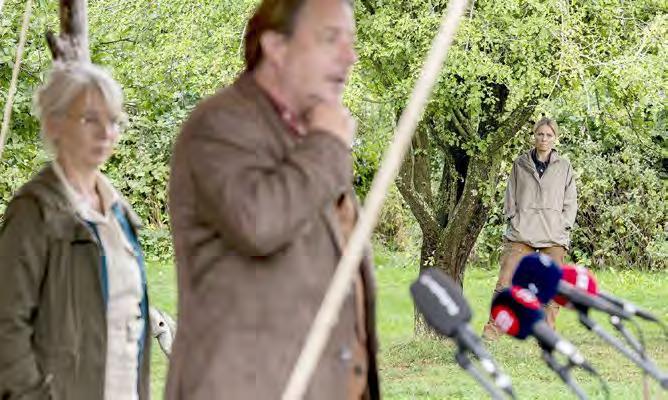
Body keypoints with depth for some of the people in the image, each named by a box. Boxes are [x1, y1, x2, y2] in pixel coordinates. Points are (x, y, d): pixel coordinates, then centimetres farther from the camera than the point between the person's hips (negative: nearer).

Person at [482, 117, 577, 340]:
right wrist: (513, 219, 1)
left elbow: (570, 202, 11)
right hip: (521, 233, 0)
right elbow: (510, 197, 14)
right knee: (505, 281, -9)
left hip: (554, 237, 0)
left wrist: (564, 226, 0)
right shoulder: (520, 164, 11)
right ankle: (493, 328, -8)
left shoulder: (564, 167, 10)